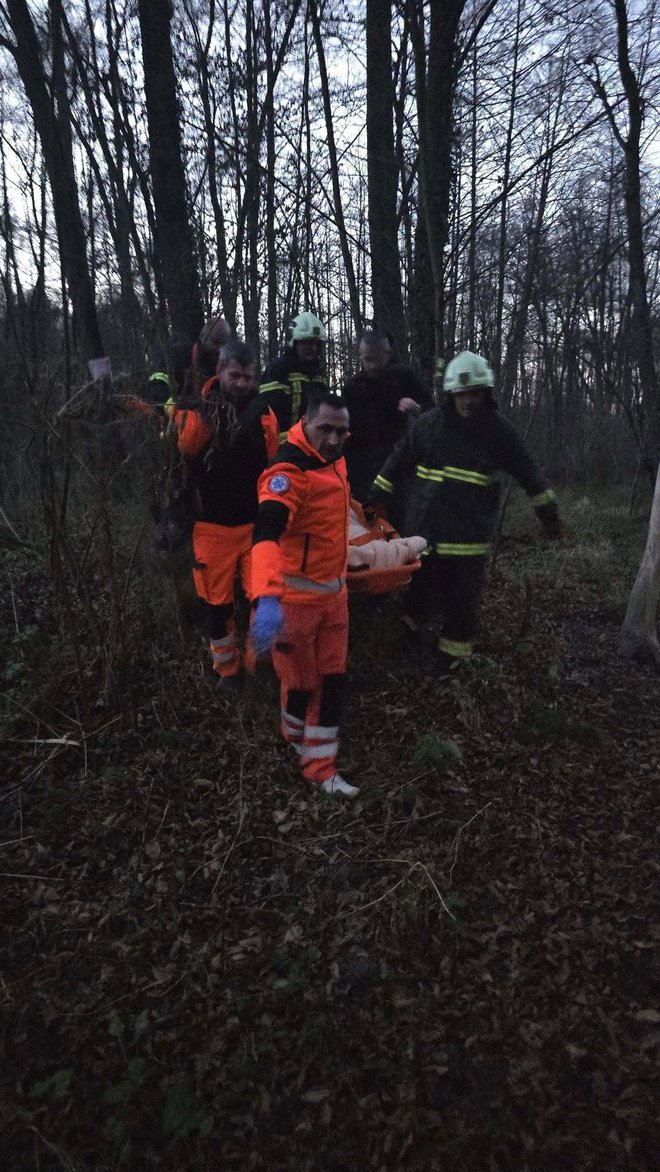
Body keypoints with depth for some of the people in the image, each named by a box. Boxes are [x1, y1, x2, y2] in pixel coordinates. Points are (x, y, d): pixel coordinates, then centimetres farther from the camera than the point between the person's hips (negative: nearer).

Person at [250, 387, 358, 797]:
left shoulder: (333, 457, 4)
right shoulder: (288, 471, -23)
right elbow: (266, 534, -39)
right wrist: (267, 598, -52)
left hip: (334, 593, 8)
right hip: (295, 598, -8)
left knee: (334, 681, 10)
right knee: (302, 683, 8)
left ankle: (321, 768, 24)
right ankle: (298, 741, 40)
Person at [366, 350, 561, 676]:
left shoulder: (497, 430, -1)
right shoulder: (430, 423, -2)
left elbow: (527, 471, 6)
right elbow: (400, 459, 7)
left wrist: (548, 511, 8)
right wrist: (378, 496, 8)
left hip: (470, 529, 0)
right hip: (425, 523, 1)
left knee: (463, 593, 3)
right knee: (420, 580, 13)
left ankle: (454, 646, 19)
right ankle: (410, 625, 38)